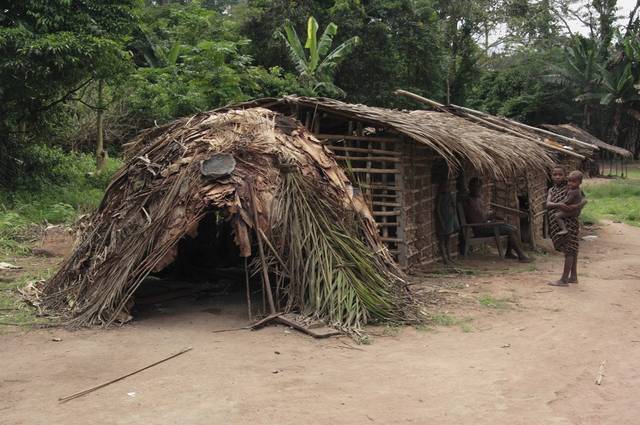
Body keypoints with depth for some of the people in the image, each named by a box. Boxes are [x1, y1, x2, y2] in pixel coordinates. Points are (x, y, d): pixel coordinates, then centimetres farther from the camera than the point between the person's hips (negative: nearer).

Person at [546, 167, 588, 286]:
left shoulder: (569, 189, -6)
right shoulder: (552, 190, 11)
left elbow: (584, 199, -14)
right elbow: (548, 204, -6)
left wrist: (577, 206, -33)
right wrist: (558, 205, -25)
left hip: (568, 222, -6)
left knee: (569, 250, -2)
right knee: (570, 250, 14)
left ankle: (564, 279, -2)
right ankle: (573, 276, 22)